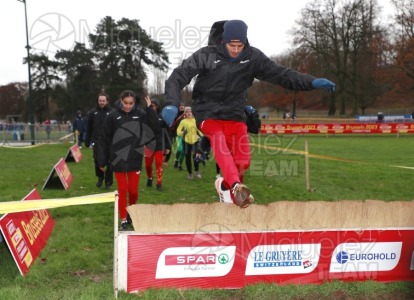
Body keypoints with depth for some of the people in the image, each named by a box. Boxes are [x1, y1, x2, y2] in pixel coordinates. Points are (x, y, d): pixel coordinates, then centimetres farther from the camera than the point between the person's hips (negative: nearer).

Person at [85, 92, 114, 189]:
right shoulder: (93, 112, 6)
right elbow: (89, 128, 9)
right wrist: (87, 141, 6)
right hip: (96, 141, 2)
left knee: (109, 162, 0)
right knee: (97, 161, 1)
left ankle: (108, 182, 12)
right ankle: (100, 177, 27)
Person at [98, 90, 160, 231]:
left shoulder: (141, 114, -3)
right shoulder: (113, 116, -6)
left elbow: (156, 129, -12)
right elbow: (104, 139, -2)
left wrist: (150, 109, -15)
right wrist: (102, 161, -1)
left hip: (135, 160, 1)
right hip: (118, 160, -1)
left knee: (133, 190, 8)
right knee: (122, 190, 4)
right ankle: (123, 220, 16)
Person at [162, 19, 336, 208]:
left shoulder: (253, 57, -6)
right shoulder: (206, 56, -14)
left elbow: (280, 74, -7)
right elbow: (178, 77, -17)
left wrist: (312, 82, -19)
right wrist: (171, 104, -33)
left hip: (234, 114, 3)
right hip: (207, 113, -3)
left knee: (242, 161, -4)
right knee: (219, 140, -32)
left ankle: (226, 185, 28)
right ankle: (236, 186, -50)